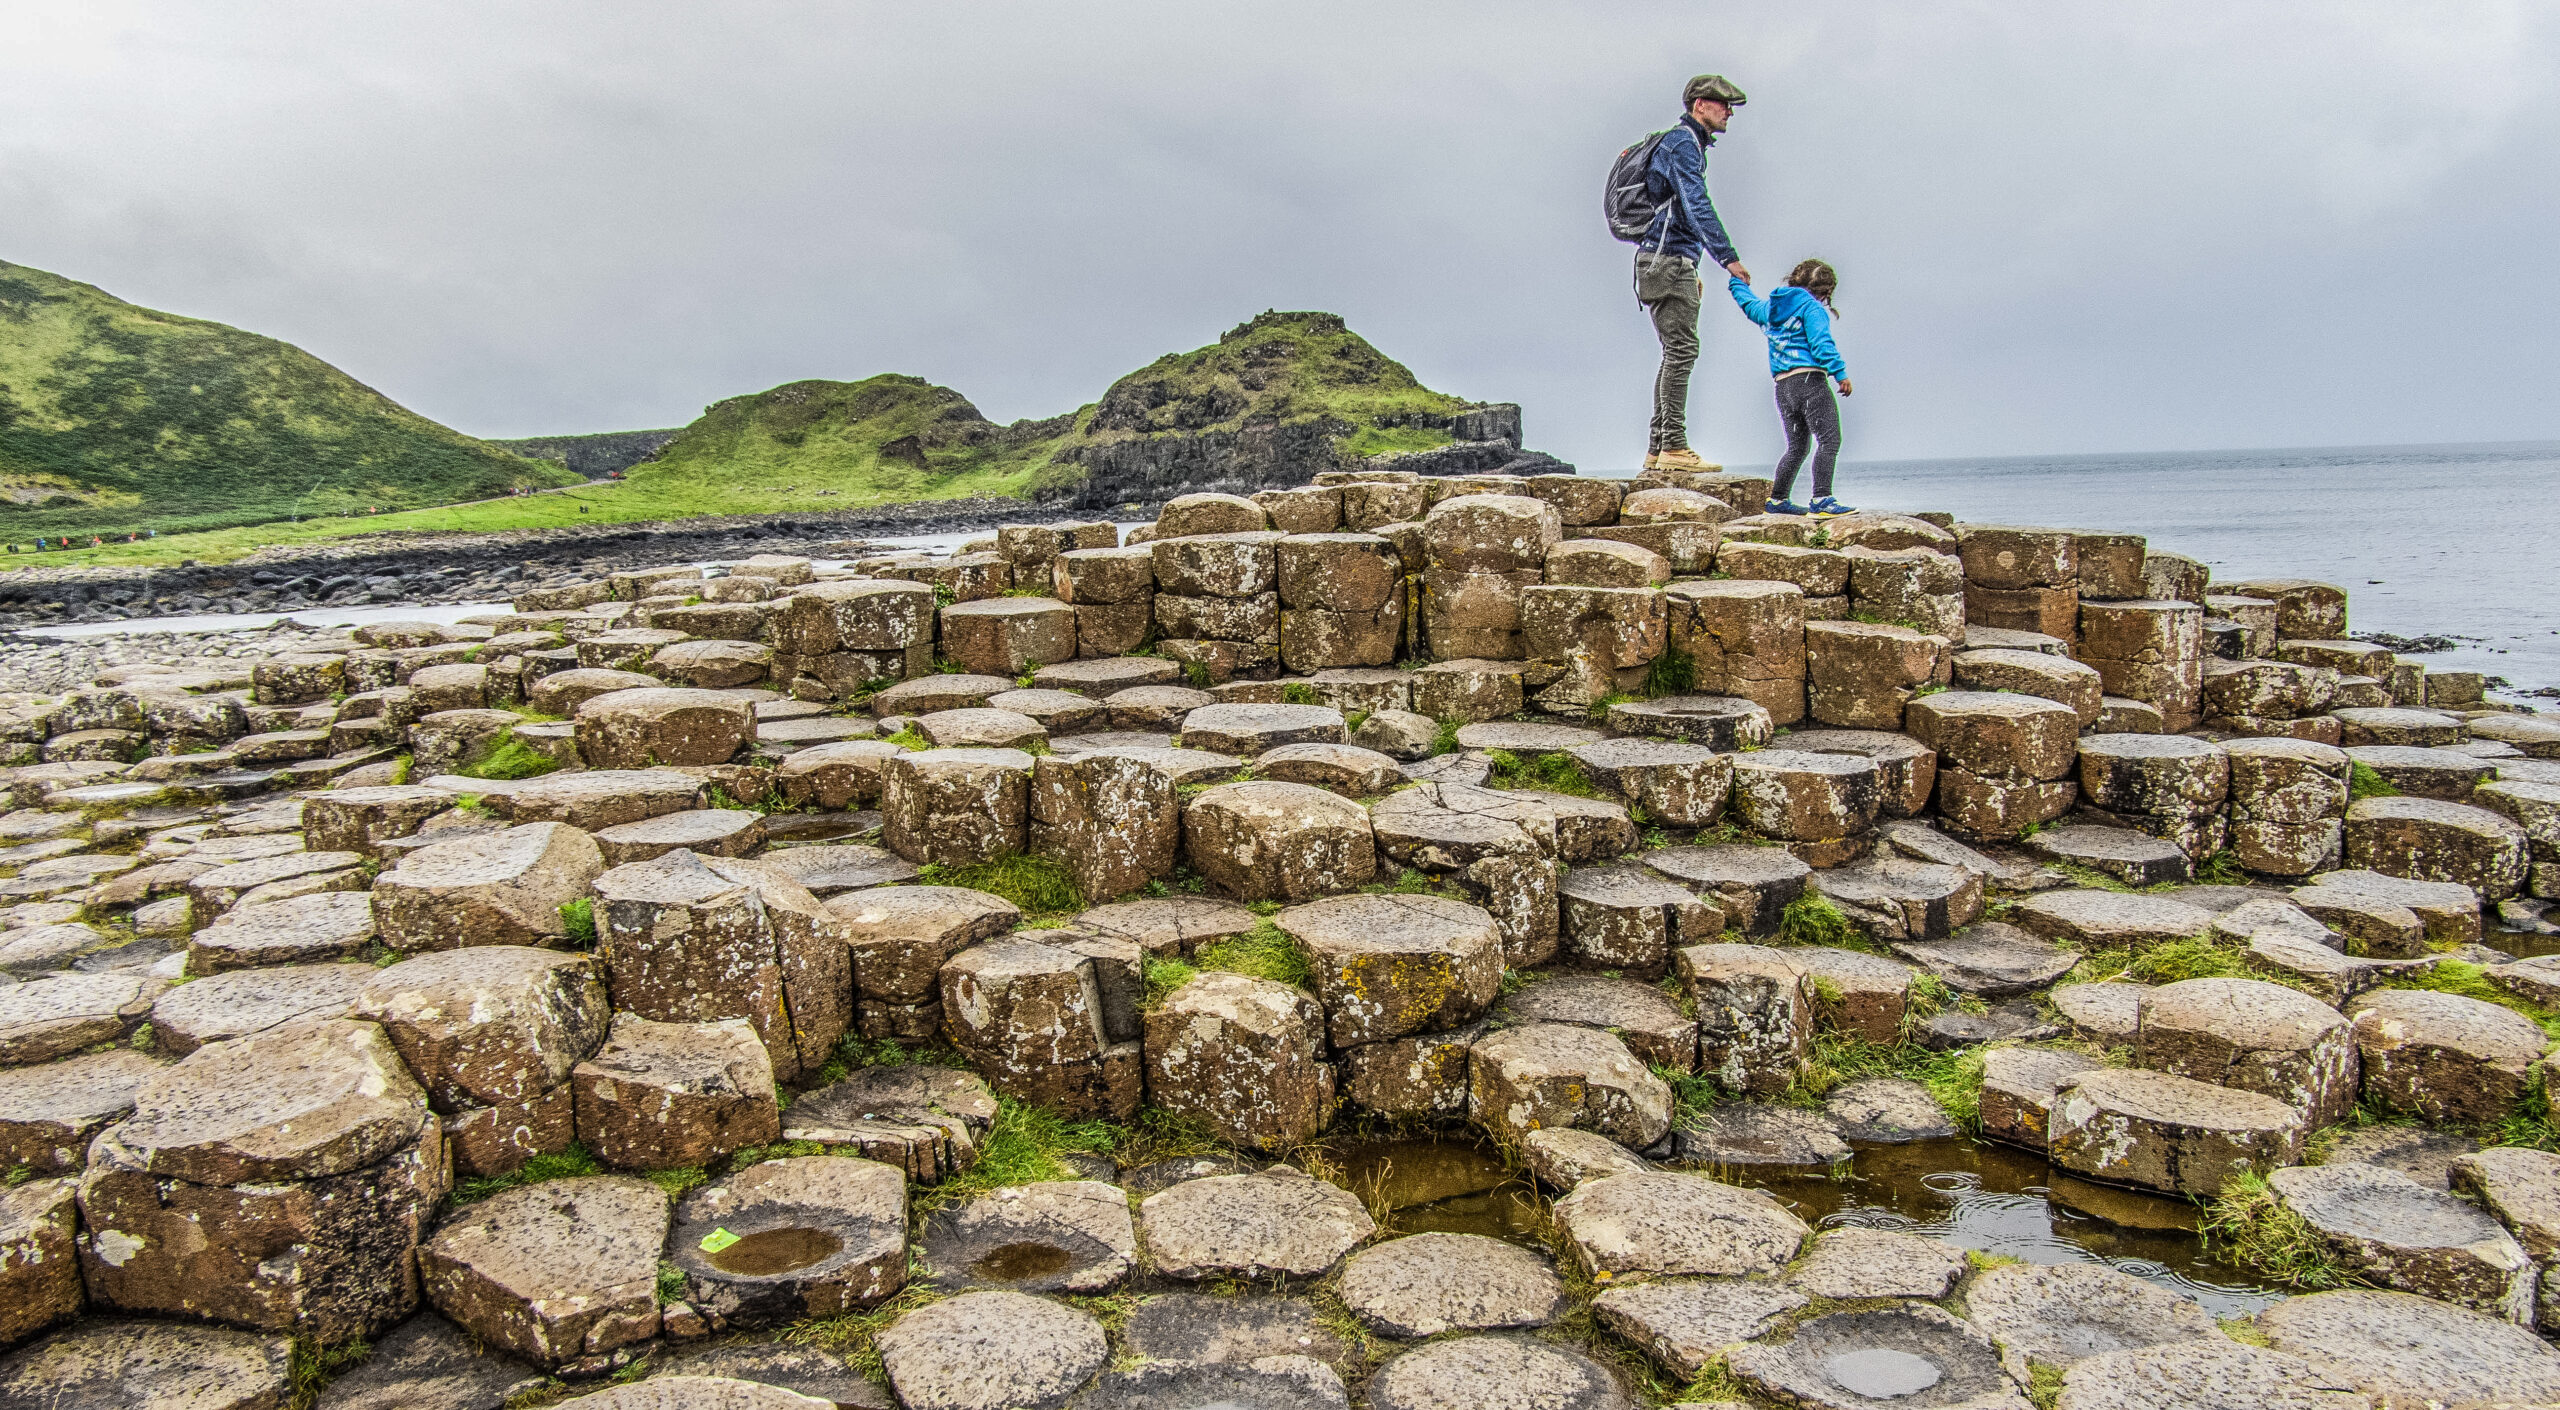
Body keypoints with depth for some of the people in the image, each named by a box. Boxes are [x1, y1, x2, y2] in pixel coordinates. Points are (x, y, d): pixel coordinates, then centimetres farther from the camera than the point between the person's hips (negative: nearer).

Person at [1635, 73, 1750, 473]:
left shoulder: (1686, 144, 24)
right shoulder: (1683, 143, -9)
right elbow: (1697, 206, -22)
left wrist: (1691, 272, 27)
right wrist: (1728, 257, -28)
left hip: (1671, 262, 10)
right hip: (1667, 260, -10)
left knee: (1676, 354, 8)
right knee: (1681, 350, -14)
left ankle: (1658, 449, 8)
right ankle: (1674, 447, -16)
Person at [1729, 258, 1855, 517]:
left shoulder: (1770, 308, 19)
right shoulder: (1811, 307, -2)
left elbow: (1748, 304, 40)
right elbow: (1822, 343, -13)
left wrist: (1737, 283, 59)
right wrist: (1840, 373, -15)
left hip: (1783, 386, 8)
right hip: (1809, 379, -8)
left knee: (1797, 446, 17)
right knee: (1829, 439, -12)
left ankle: (1777, 499, 20)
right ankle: (1821, 500, -23)